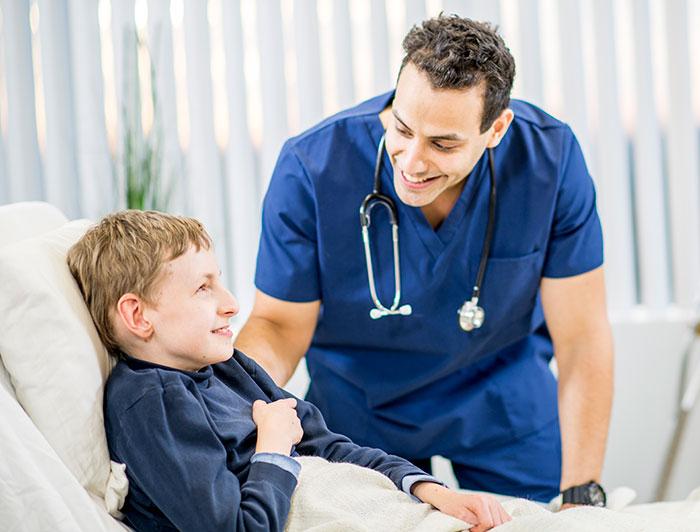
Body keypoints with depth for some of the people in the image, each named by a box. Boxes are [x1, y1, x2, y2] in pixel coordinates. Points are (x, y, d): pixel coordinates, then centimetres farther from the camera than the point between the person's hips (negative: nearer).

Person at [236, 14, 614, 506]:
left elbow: (581, 337, -19)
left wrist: (581, 494, -19)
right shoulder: (311, 169, -29)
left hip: (503, 398, 1)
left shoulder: (551, 158, -27)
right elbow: (280, 326, -18)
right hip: (356, 404, 0)